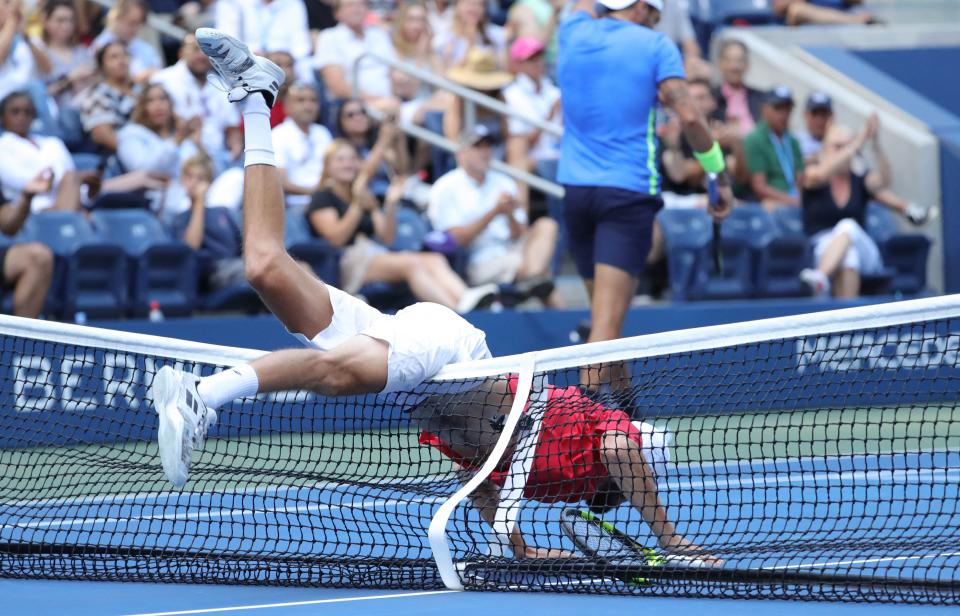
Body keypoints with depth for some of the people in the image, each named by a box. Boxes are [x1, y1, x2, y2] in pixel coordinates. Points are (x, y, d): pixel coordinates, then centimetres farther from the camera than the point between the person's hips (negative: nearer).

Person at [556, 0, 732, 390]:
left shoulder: (574, 33, 9)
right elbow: (689, 117, -10)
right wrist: (720, 174, -2)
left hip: (576, 189, 5)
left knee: (605, 314, 15)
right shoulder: (655, 45, -1)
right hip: (629, 189, -5)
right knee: (608, 321, -14)